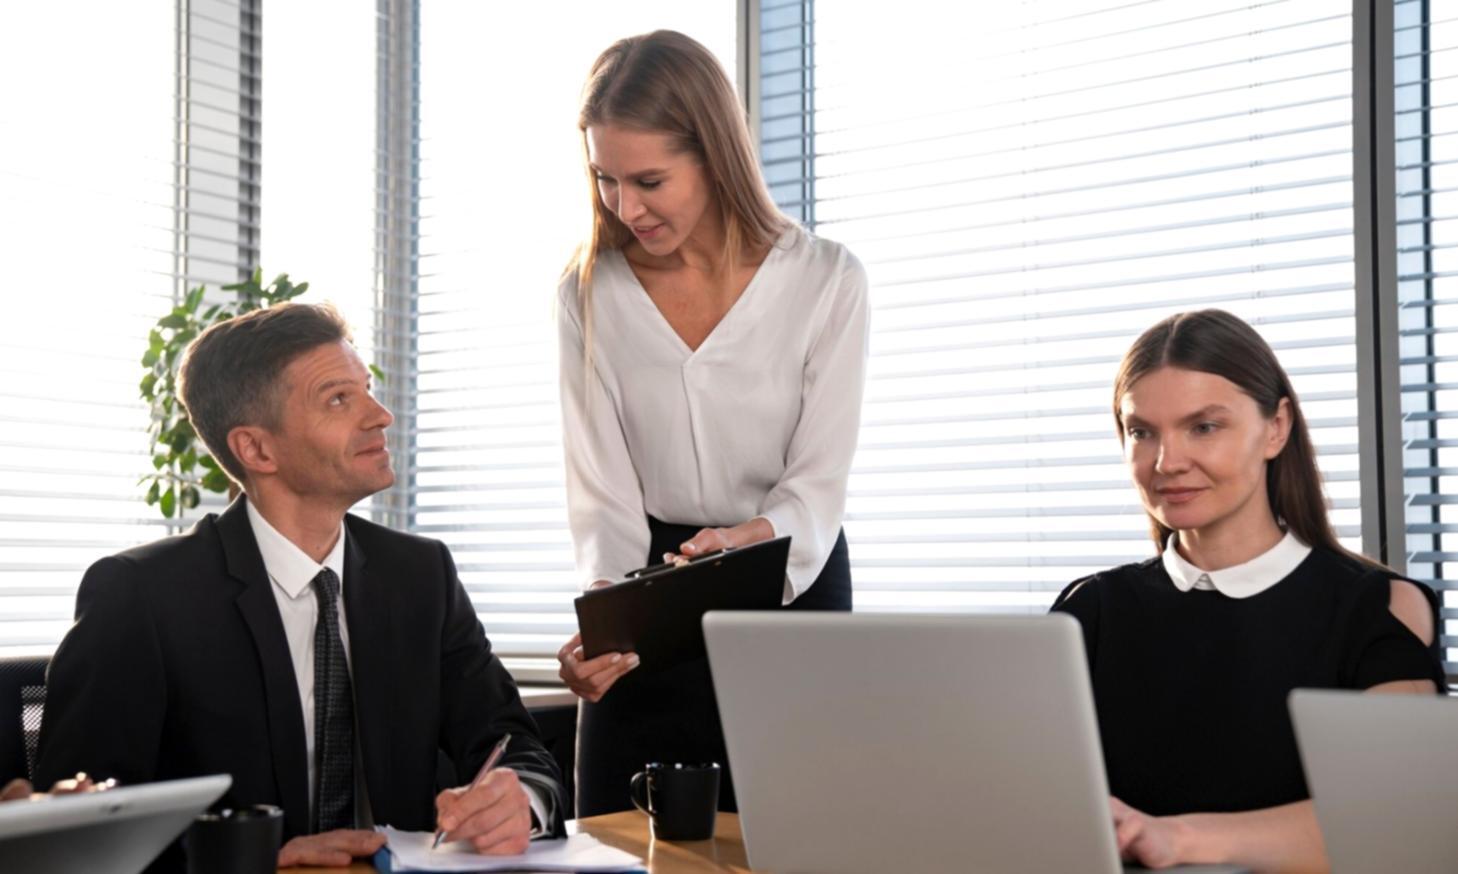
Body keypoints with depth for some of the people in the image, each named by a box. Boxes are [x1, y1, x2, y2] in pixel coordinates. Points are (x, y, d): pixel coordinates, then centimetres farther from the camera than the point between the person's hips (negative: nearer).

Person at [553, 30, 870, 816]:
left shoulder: (826, 280, -10)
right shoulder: (589, 294, -5)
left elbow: (817, 483, -11)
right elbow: (603, 497, -8)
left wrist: (758, 539, -33)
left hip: (795, 592, -1)